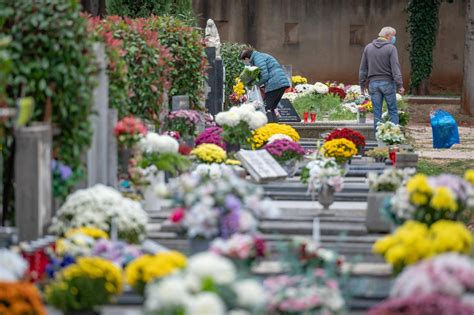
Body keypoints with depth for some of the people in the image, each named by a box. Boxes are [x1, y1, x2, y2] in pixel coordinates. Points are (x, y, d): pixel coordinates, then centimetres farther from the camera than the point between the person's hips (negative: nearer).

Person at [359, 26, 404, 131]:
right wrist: (400, 85, -13)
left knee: (377, 113, 6)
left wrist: (362, 84, 16)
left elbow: (363, 69, 10)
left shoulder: (368, 48, 7)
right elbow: (395, 67, -13)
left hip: (373, 83, 4)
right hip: (388, 83, -4)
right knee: (393, 111, 5)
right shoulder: (391, 48, -8)